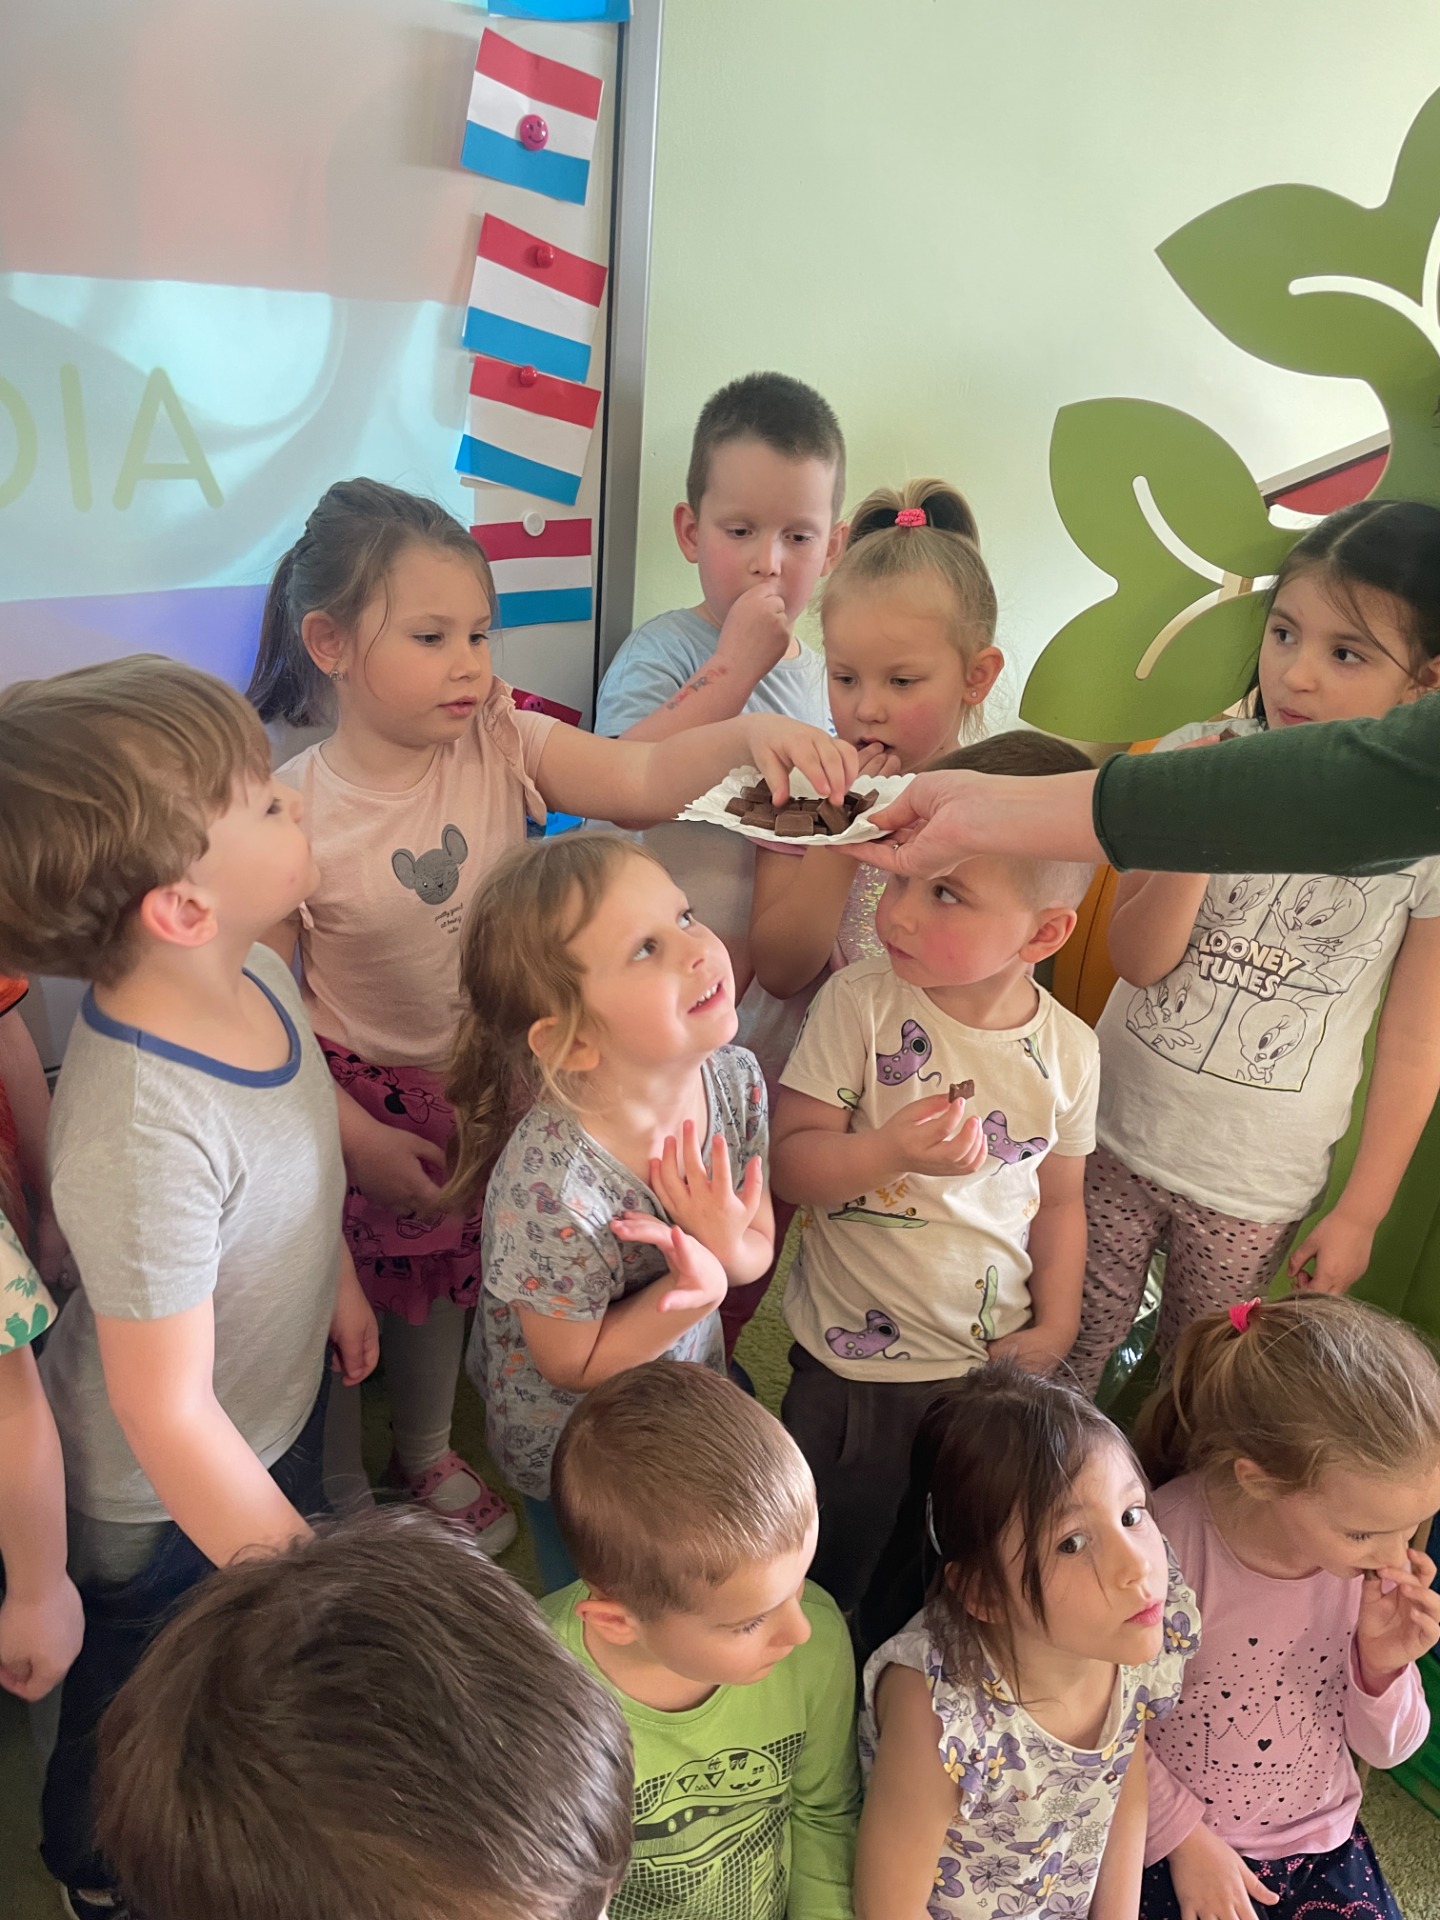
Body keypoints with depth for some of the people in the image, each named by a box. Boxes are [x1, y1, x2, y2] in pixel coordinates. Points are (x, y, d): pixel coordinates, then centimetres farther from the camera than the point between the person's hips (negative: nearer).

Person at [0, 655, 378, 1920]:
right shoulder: (142, 1134, -42)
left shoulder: (256, 974, -17)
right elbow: (166, 1414, -34)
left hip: (282, 1407, 7)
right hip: (166, 1505, -7)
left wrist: (339, 1280, 16)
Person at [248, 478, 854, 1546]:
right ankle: (340, 1495, 46)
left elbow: (643, 781, -29)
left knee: (442, 1280, 26)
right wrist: (359, 1137, -17)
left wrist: (745, 736, -47)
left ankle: (428, 1457, 55)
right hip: (361, 1098, -3)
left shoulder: (502, 745, -14)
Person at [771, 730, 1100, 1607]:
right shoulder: (861, 1003, -17)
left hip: (997, 1367, 2)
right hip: (853, 1362, -2)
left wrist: (1055, 1326, -2)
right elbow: (792, 1159, -17)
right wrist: (891, 1152, -34)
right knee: (824, 1574, 16)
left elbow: (1060, 1198, 5)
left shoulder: (1069, 1050, -8)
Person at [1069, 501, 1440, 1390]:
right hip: (1119, 1135, 1)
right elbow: (1138, 960, -10)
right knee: (1064, 1362, 12)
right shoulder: (1195, 759, -10)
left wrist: (1361, 1212, 1)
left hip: (1260, 1186, 0)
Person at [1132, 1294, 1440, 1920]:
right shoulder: (1166, 1540, -29)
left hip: (1320, 1842, 4)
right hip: (1171, 1842, -4)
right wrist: (1185, 1836, -10)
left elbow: (1386, 1748, -1)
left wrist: (1382, 1665, -20)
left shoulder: (1378, 1561, -14)